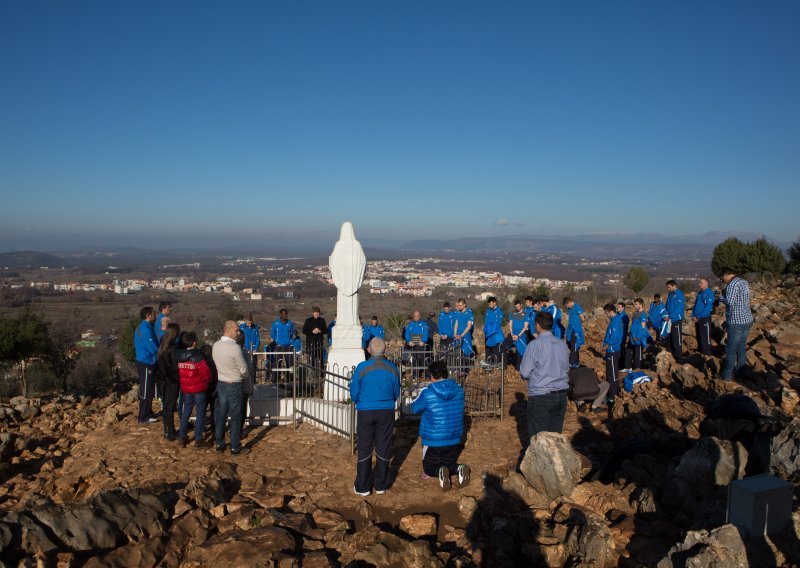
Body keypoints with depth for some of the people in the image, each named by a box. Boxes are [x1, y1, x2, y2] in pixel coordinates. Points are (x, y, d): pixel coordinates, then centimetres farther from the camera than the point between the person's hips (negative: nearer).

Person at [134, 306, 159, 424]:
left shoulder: (144, 327, 12)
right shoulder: (146, 329, -20)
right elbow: (153, 348, -22)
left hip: (146, 362, 10)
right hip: (146, 363, -10)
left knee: (149, 390, 18)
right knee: (146, 391, -2)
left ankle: (148, 414, 29)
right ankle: (143, 417, 6)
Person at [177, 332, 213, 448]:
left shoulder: (179, 356, -1)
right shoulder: (198, 356, -19)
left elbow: (177, 371, 8)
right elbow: (206, 373, -18)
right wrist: (208, 381, 2)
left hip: (185, 388, 6)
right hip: (199, 388, -6)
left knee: (186, 411, 18)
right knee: (200, 413, 1)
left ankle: (182, 437, 22)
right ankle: (198, 440, 3)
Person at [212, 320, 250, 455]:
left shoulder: (215, 345, -2)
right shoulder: (235, 348, -23)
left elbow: (218, 363, 8)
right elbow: (243, 368, -14)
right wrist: (243, 377, 7)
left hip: (221, 383, 7)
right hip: (234, 385, -6)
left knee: (221, 415, 14)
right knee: (236, 417, 4)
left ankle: (219, 444, 23)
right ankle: (235, 447, 12)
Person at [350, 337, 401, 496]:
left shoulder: (362, 368, -13)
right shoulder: (393, 369, -5)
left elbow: (354, 394, -5)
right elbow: (396, 394, 5)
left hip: (366, 412, -2)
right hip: (387, 412, 2)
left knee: (364, 449, 9)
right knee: (383, 449, 12)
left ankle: (362, 487, 15)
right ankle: (381, 485, 21)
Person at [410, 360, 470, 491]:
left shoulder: (426, 393, -18)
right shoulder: (459, 391, -6)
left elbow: (414, 408, 0)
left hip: (432, 441, -3)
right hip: (455, 440, 3)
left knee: (428, 470, 19)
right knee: (449, 464, 25)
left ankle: (440, 472, -17)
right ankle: (459, 469, -10)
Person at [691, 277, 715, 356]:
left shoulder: (709, 293, -13)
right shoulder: (700, 293, 13)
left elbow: (708, 307, -20)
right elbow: (695, 304, 17)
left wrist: (700, 317, -19)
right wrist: (693, 316, 5)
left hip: (705, 318, -8)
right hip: (697, 319, 8)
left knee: (705, 337, -4)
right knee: (698, 336, 17)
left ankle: (706, 354, 2)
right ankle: (700, 351, 30)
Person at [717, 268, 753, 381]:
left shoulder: (732, 284, -17)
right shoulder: (744, 282, 11)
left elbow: (730, 302, -25)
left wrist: (721, 296, -8)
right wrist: (726, 293, 10)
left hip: (737, 322, -9)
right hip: (747, 320, 9)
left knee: (731, 350, 1)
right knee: (741, 348, 18)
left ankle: (727, 375, 8)